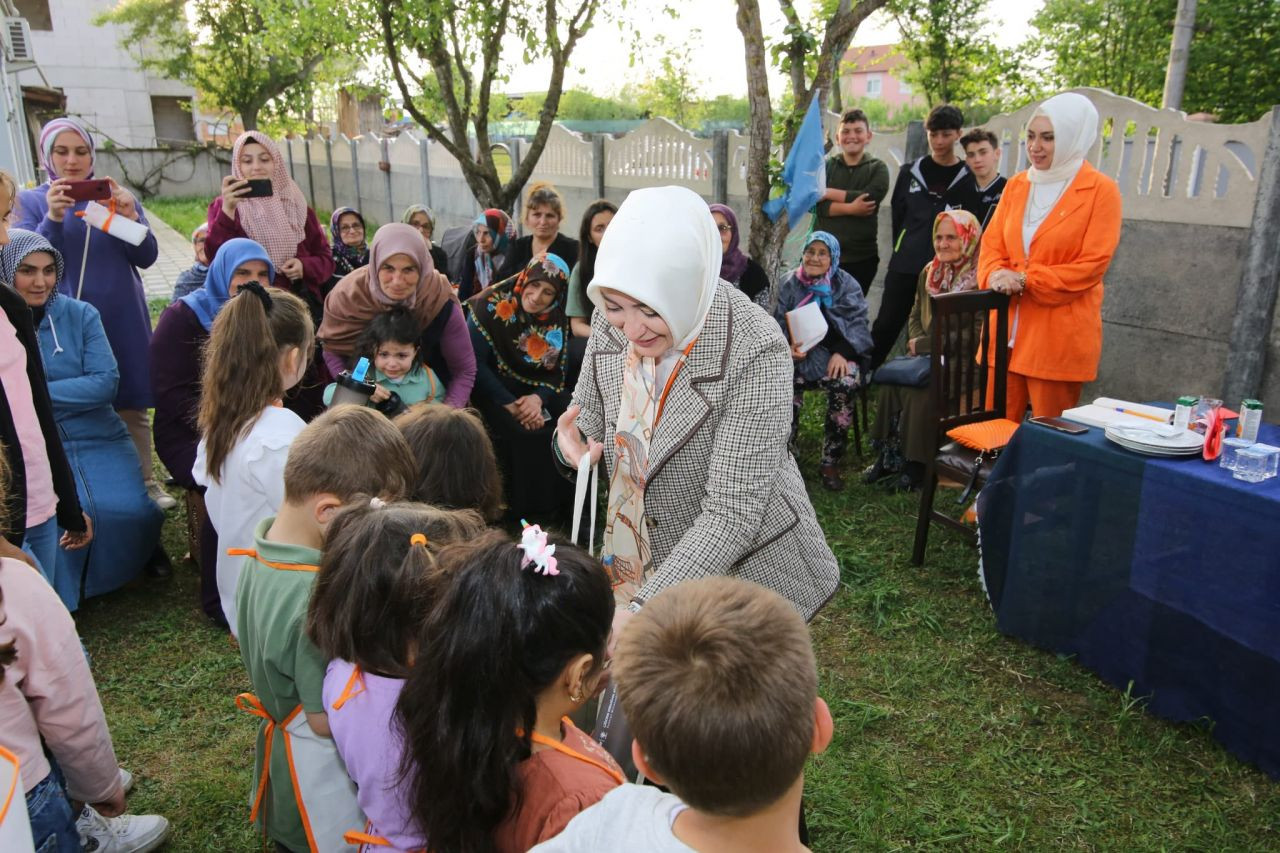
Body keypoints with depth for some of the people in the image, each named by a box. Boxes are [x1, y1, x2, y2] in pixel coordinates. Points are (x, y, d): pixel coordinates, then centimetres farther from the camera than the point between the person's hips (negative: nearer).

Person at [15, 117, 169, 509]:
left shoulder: (117, 195, 8)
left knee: (132, 408, 5)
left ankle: (145, 482, 15)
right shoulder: (31, 201, 4)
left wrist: (130, 217, -20)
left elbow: (147, 257, -1)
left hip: (123, 321, 1)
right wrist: (52, 220, -23)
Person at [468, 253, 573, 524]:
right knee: (524, 435, -29)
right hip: (492, 390, -4)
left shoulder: (557, 322, -1)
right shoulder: (492, 305, -13)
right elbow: (475, 363, -17)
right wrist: (510, 403, -25)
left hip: (535, 392, 4)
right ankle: (517, 512, -8)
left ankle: (558, 508, 1)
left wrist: (538, 397, -21)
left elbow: (555, 373, 1)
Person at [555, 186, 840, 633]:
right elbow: (589, 415, 4)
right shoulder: (610, 321, -12)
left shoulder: (755, 352, -29)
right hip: (640, 564, 5)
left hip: (743, 571, -5)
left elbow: (732, 514, -30)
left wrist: (641, 610, -37)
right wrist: (571, 444, -20)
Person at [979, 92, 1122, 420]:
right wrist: (996, 275, -11)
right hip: (1006, 330, 5)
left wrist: (1023, 280, -15)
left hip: (1061, 338, -4)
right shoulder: (1016, 184, 12)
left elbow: (1092, 265, -10)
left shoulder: (1101, 190, -4)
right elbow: (991, 244, 11)